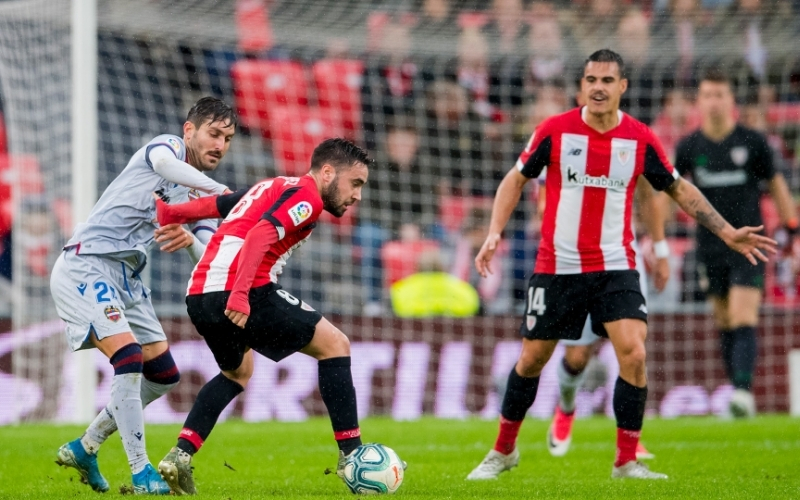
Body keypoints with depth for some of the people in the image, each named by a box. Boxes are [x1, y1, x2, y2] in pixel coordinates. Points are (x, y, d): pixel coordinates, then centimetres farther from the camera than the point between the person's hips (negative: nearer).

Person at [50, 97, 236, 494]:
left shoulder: (205, 198, 13)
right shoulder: (167, 147, -5)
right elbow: (163, 162, -32)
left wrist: (190, 240, -22)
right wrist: (222, 191, -42)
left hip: (126, 278, 9)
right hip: (85, 265, -9)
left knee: (163, 375, 10)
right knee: (129, 356, -23)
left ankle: (84, 449, 23)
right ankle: (140, 472, -18)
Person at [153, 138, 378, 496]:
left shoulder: (273, 187, 25)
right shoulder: (306, 196, -3)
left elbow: (213, 205, 25)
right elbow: (260, 235, -18)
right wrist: (240, 293, -27)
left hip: (199, 295, 9)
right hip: (243, 294, -9)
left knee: (237, 373, 32)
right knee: (334, 344, 4)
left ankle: (180, 456, 16)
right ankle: (351, 456, 0)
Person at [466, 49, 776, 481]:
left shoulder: (640, 139, -3)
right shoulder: (554, 131, -6)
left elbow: (679, 188, 10)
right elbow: (516, 180, 5)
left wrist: (728, 233, 5)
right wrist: (494, 233, -8)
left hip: (615, 267, 0)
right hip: (556, 266, 0)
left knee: (634, 354, -16)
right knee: (531, 359, 8)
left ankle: (627, 462, -4)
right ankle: (503, 451, 28)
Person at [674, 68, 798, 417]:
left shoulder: (753, 142, -4)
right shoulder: (689, 147, 2)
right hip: (711, 247, 3)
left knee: (743, 320, -15)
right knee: (724, 322, 6)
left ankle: (743, 390, -23)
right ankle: (735, 384, 13)